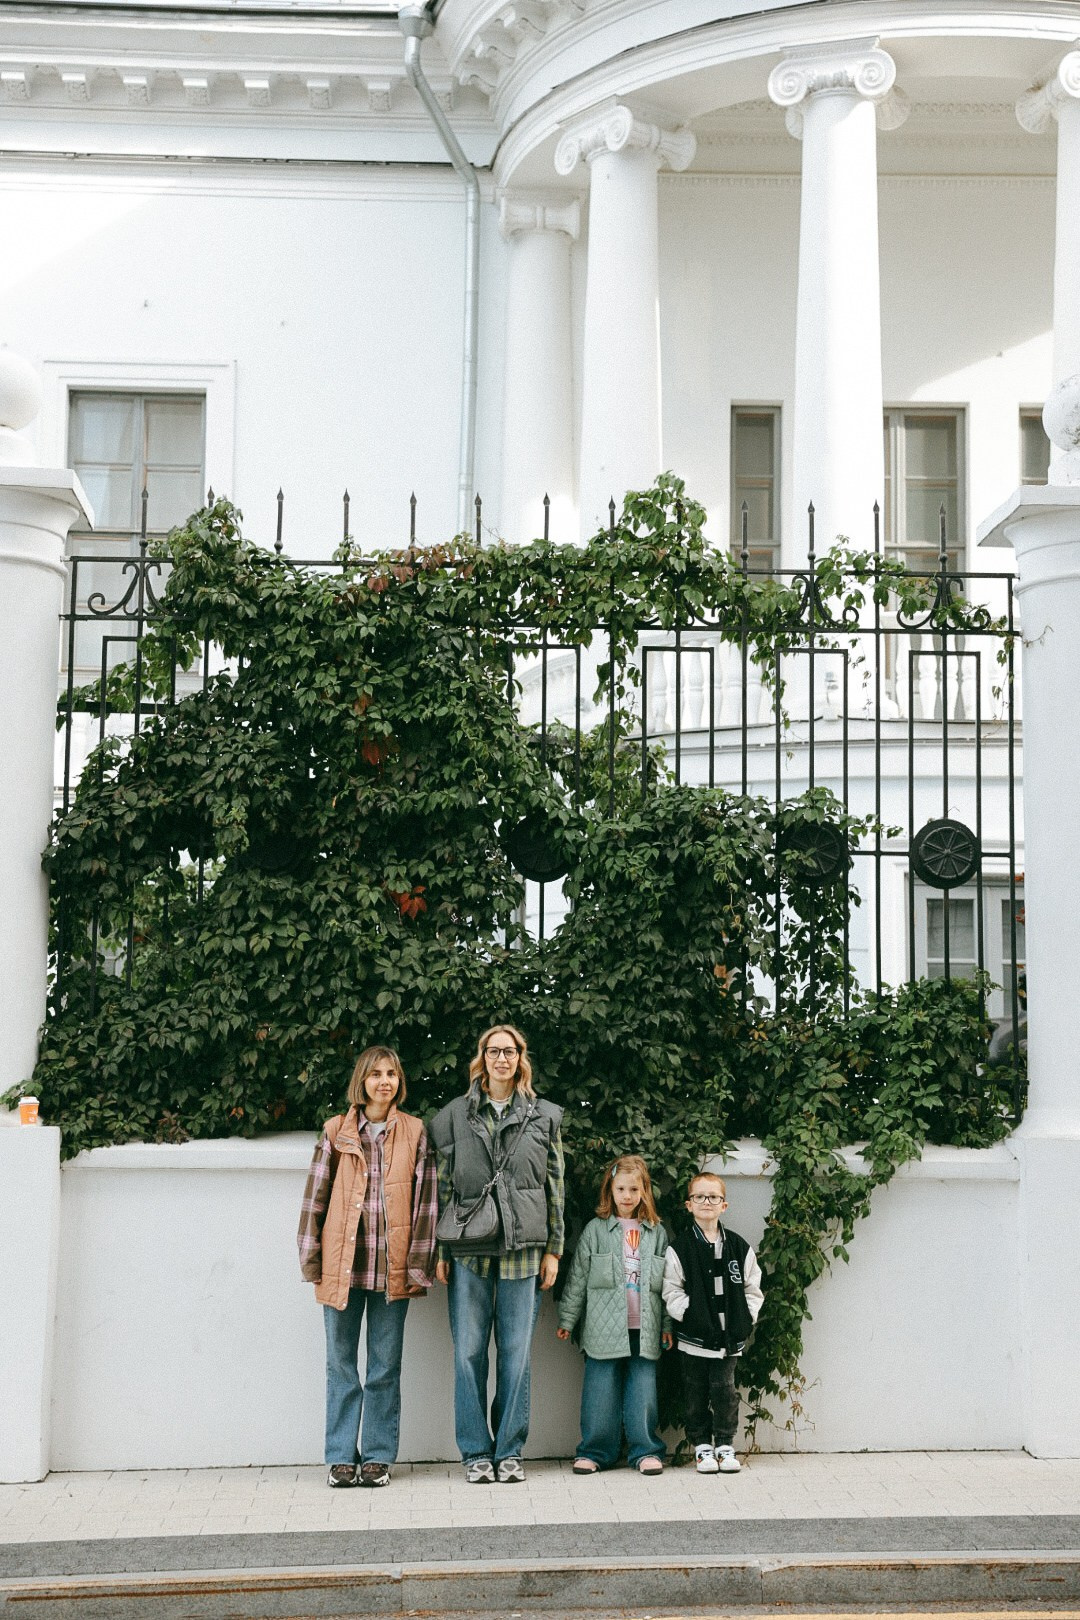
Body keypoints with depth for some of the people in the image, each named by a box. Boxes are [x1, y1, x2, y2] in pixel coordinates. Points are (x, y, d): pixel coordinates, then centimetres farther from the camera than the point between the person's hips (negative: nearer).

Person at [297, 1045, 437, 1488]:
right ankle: (341, 1457, 13)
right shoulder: (336, 1132, 5)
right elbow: (315, 1196, 5)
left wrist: (418, 1264, -1)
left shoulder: (414, 1132, 5)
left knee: (385, 1367, 6)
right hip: (342, 1264, 0)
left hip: (392, 1267, 0)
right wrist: (311, 1260, 2)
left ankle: (378, 1456, 14)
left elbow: (425, 1199, 3)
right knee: (340, 1364, 6)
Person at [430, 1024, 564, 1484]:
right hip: (468, 1252, 0)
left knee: (516, 1352, 2)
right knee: (469, 1352, 2)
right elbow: (443, 1187, 7)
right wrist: (440, 1251, 3)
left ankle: (509, 1451, 12)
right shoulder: (455, 1115, 7)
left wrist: (553, 1250, 4)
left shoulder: (544, 1117, 8)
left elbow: (556, 1187, 9)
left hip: (523, 1249, 0)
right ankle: (476, 1452, 11)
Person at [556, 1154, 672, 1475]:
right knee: (601, 1390, 2)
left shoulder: (657, 1233, 9)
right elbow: (577, 1277, 5)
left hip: (643, 1328, 1)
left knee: (643, 1390, 3)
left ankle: (645, 1450, 13)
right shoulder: (596, 1230, 3)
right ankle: (596, 1451, 12)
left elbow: (667, 1282, 13)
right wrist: (567, 1319, 3)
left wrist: (667, 1325, 10)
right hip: (604, 1328, -1)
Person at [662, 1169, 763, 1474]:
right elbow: (672, 1292, -4)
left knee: (725, 1390, 1)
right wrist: (690, 1315, -15)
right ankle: (702, 1445, 18)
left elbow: (752, 1289, 8)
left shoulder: (739, 1247, 4)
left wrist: (746, 1320, -4)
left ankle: (725, 1445, 14)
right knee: (696, 1393, 6)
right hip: (694, 1336, -1)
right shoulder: (679, 1248, -3)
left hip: (728, 1336, 1)